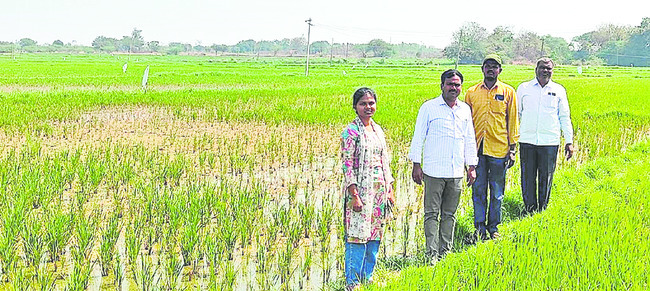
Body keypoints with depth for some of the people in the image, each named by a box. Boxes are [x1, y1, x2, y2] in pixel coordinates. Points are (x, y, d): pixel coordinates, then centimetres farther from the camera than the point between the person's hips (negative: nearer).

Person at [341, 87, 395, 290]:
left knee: (375, 235, 10)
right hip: (361, 191, -7)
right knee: (358, 235, -6)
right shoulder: (351, 132, -8)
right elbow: (347, 165, -12)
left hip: (379, 191, 7)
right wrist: (354, 195, -17)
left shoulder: (377, 129, 13)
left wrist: (390, 189, 14)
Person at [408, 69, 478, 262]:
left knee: (450, 214, 9)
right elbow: (418, 137, 0)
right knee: (432, 213, -2)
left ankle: (445, 253, 18)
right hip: (434, 171, -4)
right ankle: (432, 255, 1)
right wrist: (416, 165, -4)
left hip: (456, 173, 4)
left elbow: (470, 140, 19)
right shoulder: (429, 107, -1)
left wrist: (472, 166, 16)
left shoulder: (465, 110, 12)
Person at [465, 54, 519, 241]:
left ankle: (493, 227, 17)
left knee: (497, 192, 6)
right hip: (477, 149, 1)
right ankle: (480, 227, 12)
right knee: (478, 190, 3)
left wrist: (512, 149, 1)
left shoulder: (508, 92, 4)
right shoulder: (471, 92, 7)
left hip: (499, 149, -1)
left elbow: (512, 121, 6)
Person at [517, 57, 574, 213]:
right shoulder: (523, 88, 8)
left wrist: (569, 141, 8)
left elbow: (565, 117, 12)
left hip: (549, 142, 0)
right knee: (528, 178, 2)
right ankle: (530, 210, 13)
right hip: (527, 140, 0)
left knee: (546, 178, 4)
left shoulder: (559, 90, 9)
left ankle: (542, 210, 16)